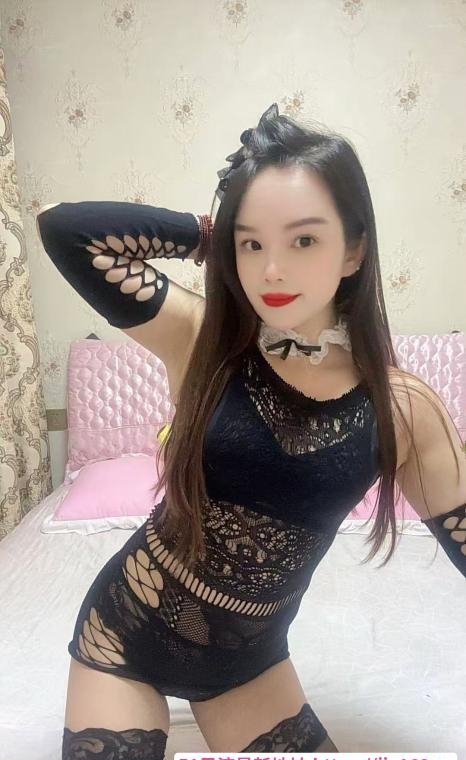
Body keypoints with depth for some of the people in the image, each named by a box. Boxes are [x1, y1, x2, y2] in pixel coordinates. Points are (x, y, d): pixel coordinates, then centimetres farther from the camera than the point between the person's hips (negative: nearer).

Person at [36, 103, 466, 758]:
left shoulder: (401, 407, -15)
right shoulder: (201, 341, -17)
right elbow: (65, 228, -24)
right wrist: (205, 234, -19)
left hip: (248, 657, 2)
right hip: (126, 632, 0)